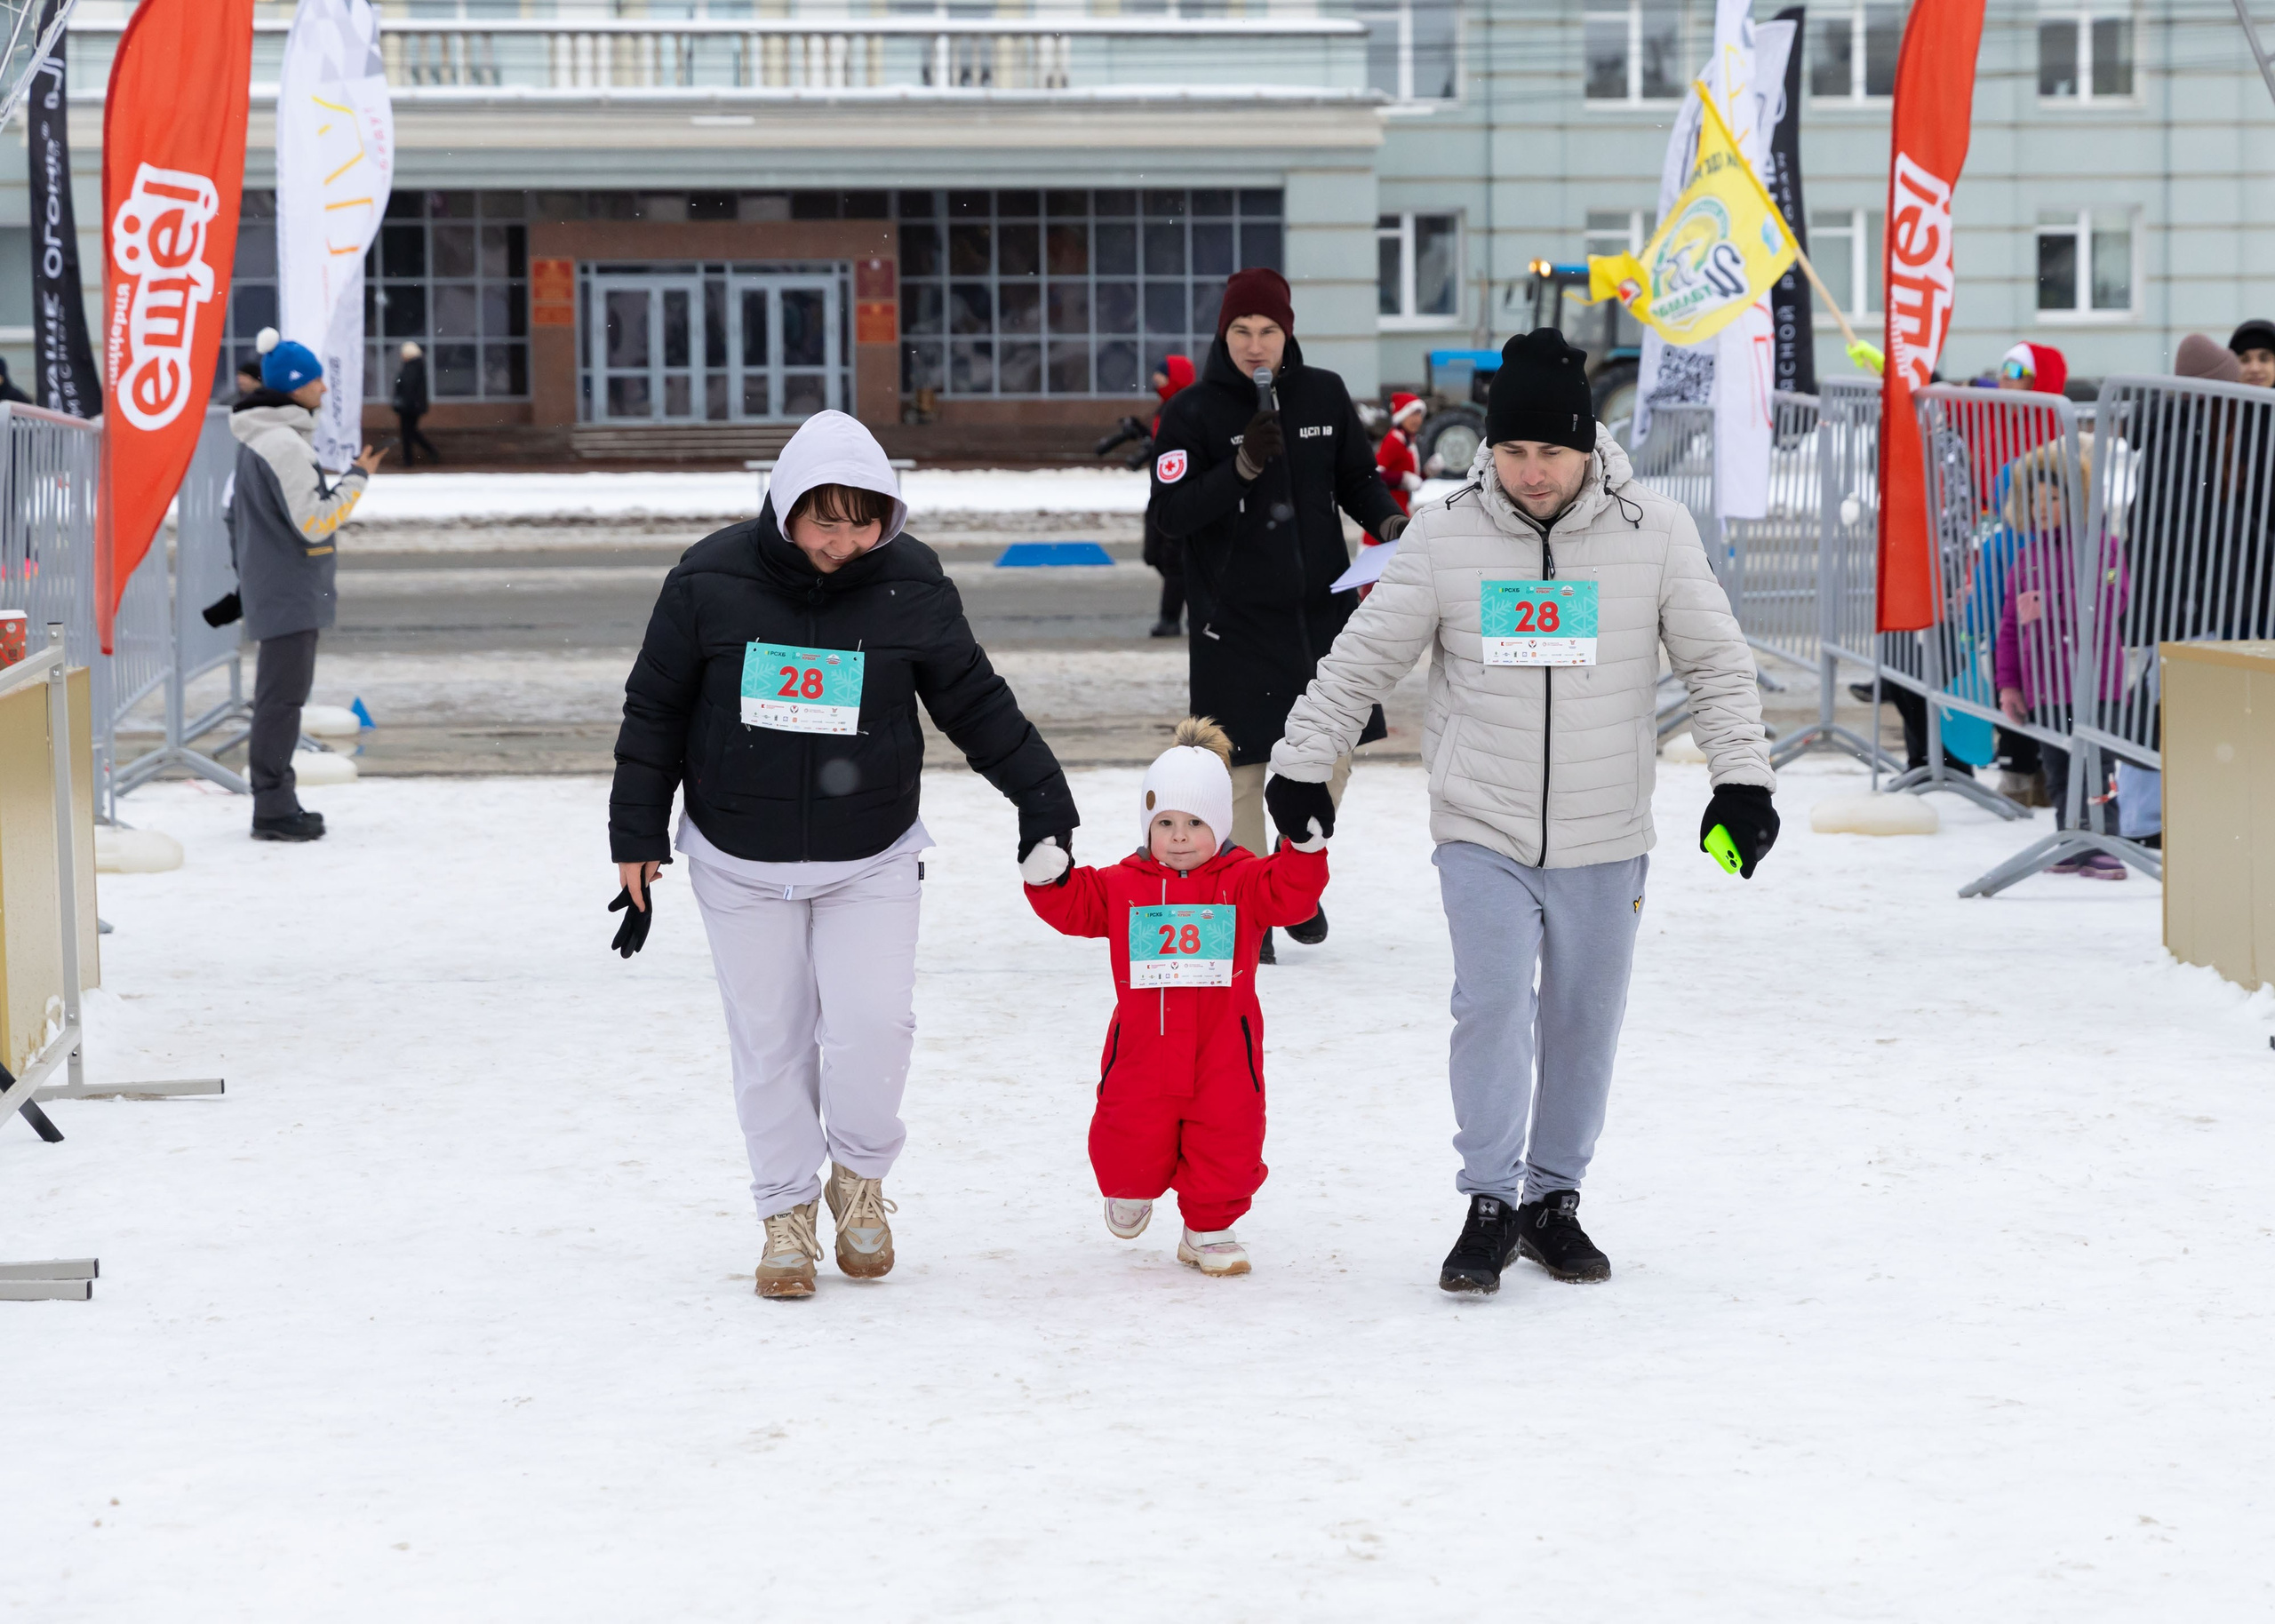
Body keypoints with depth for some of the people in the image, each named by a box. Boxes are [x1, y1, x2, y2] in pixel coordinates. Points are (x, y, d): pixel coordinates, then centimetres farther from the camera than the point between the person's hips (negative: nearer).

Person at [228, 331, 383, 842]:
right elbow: (314, 523, -21)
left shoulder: (258, 441, 14)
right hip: (290, 591, -11)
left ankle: (275, 800, 20)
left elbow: (238, 514, 22)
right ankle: (274, 809, -6)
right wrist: (356, 479, -13)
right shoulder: (284, 444, -19)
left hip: (269, 586, 11)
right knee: (283, 695, -8)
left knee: (280, 694, 15)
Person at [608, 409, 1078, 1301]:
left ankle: (860, 1175, 16)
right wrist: (638, 839, 0)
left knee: (875, 1025, -11)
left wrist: (1044, 801, 2)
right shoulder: (711, 579, -10)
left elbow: (976, 703, 3)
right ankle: (786, 1212, 21)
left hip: (872, 860, 0)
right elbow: (654, 714, 0)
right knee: (770, 1041, 5)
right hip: (741, 862, 0)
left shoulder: (912, 584, -8)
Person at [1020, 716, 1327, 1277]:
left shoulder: (1244, 881, 0)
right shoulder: (1123, 885, 4)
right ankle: (1132, 1188, 39)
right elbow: (1075, 907, 5)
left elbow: (1291, 897, -10)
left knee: (1225, 1140, -1)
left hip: (1222, 1048, -1)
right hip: (1143, 1045, 1)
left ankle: (1209, 1229, 18)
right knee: (1130, 1139, 4)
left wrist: (1304, 848, -23)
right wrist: (1047, 875, -11)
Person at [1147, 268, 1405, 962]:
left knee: (1331, 757, 8)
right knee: (1246, 770, -3)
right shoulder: (1194, 411, -5)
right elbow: (1169, 513, -11)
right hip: (1235, 620, -3)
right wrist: (1240, 469, -23)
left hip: (1323, 609, 3)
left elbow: (1358, 477, 15)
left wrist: (1386, 518, -6)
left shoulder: (1324, 395, 5)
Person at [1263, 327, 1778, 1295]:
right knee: (1492, 1004, -12)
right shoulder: (1444, 536, -4)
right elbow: (1361, 661, 3)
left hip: (1604, 841, 1)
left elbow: (1717, 661, 3)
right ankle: (1491, 1205, -5)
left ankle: (1554, 1198, 23)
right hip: (1481, 832, -1)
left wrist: (1742, 777, -5)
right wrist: (1301, 766, 1)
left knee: (1585, 1019, 9)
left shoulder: (1654, 533, -4)